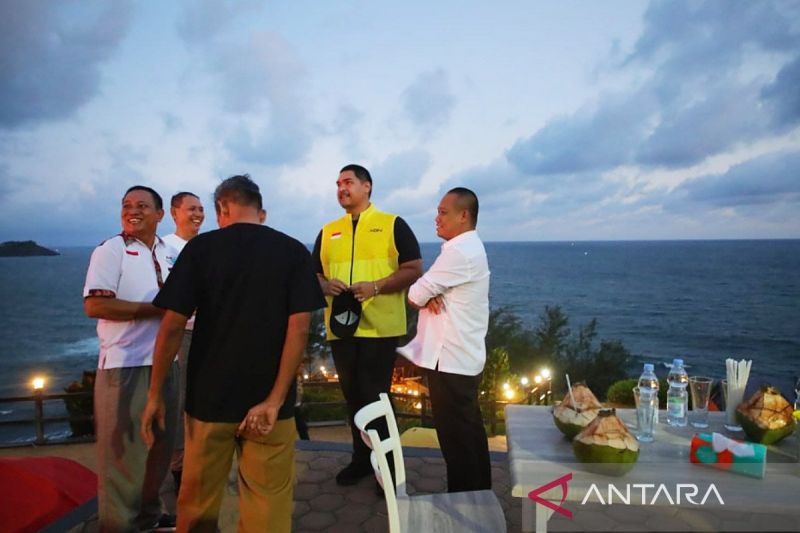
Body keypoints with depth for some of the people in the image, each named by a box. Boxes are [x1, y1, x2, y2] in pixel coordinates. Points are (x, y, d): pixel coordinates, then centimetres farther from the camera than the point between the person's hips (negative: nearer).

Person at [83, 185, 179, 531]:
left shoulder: (170, 253, 11)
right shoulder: (110, 250, -8)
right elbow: (94, 306, -18)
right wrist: (156, 309, -18)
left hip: (164, 362, 7)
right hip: (125, 365, -6)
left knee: (159, 445, 17)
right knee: (123, 450, 3)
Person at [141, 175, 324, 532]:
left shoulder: (200, 247, -3)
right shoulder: (294, 252, -1)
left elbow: (172, 326, -6)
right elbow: (299, 327, -11)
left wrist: (154, 394, 3)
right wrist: (275, 399, -11)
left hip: (209, 397, 1)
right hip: (268, 400, 0)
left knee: (197, 504, 18)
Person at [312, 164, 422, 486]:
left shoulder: (392, 225, 0)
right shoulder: (328, 232, 14)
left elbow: (414, 269, -5)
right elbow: (314, 274, 17)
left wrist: (375, 286, -18)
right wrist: (325, 285, -7)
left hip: (379, 327, -4)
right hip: (341, 327, 5)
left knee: (376, 396, 0)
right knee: (353, 395, 14)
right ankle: (362, 457, 31)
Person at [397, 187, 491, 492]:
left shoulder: (459, 251, -19)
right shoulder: (469, 247, 16)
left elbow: (416, 294, -16)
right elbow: (433, 287, 14)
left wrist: (423, 296, 6)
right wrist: (429, 296, -8)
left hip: (450, 358, -10)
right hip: (463, 355, 10)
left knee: (455, 434, 1)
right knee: (468, 429, 18)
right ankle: (478, 492, 32)